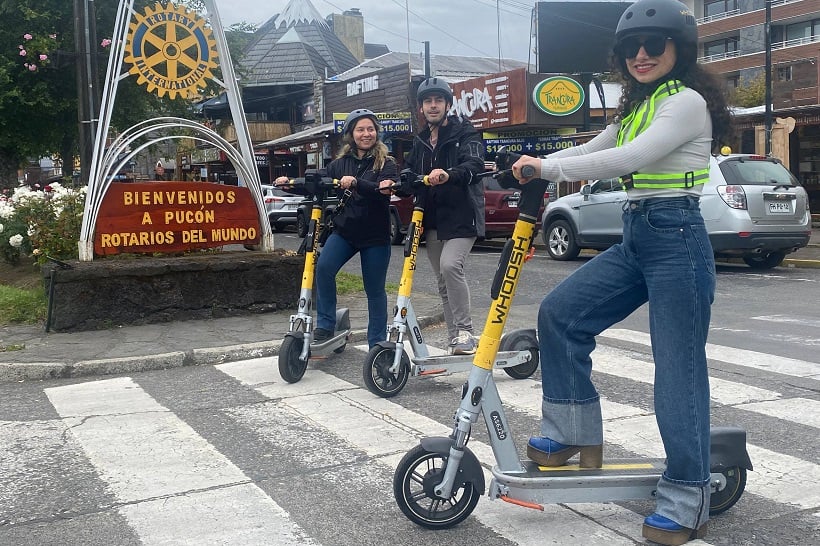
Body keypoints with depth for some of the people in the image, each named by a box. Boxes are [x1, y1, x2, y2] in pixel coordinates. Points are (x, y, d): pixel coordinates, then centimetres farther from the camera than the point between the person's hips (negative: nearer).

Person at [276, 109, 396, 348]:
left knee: (375, 290, 4)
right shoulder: (339, 164, 8)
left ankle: (377, 343, 18)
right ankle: (325, 325, -10)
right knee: (323, 267, -23)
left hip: (375, 236, -2)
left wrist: (356, 183, -37)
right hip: (344, 231, 3)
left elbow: (384, 191, -21)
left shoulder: (386, 164, -3)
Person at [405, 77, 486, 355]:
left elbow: (474, 165, -20)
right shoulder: (420, 141, 18)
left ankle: (465, 331, -16)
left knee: (450, 264, -25)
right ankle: (456, 340, 16)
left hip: (462, 216, -6)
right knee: (443, 281, 8)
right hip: (433, 219, 7)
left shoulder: (464, 132, -3)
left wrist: (449, 175, -40)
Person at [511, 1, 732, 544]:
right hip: (634, 239, 9)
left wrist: (547, 169, -18)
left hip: (676, 239, -8)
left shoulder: (687, 101, -10)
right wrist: (533, 165, 5)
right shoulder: (636, 109, 18)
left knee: (678, 367, -4)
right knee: (559, 313, -1)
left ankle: (686, 502, 6)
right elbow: (591, 152, 20)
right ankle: (576, 436, 9)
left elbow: (628, 159, -22)